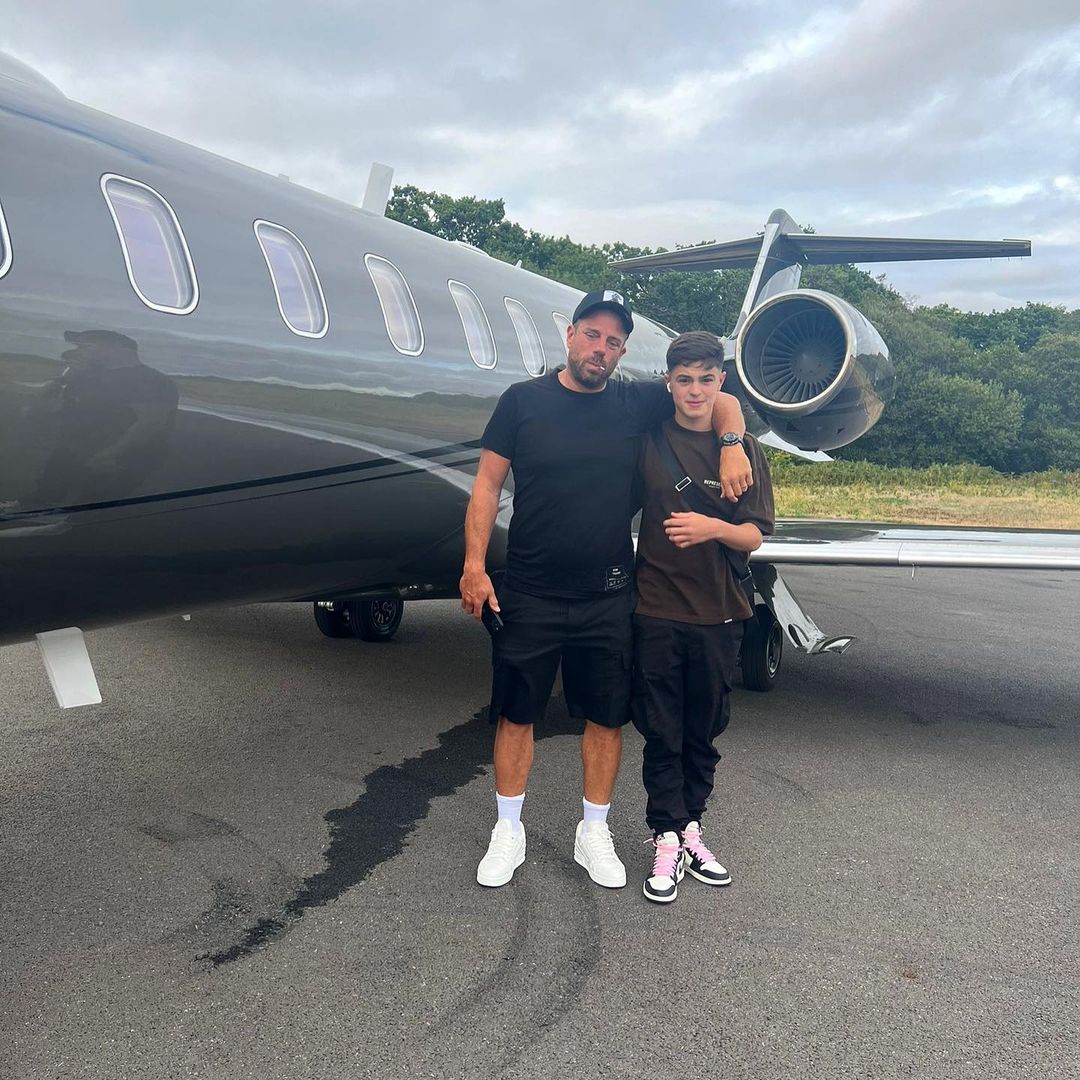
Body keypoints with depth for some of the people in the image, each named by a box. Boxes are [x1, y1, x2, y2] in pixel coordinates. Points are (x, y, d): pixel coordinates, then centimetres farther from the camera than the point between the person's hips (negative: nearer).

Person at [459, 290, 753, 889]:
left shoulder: (637, 402, 1)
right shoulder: (523, 400, -2)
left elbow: (723, 400, 10)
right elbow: (487, 485, -1)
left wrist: (732, 447, -11)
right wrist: (474, 564, -9)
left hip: (607, 597, 2)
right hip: (529, 593, -1)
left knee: (606, 716, 10)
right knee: (516, 712, 8)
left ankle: (594, 832, 29)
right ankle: (508, 832, 26)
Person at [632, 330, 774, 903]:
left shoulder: (745, 449, 1)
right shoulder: (648, 439, 0)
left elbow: (754, 535, -2)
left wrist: (712, 527, -21)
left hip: (718, 613, 1)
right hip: (657, 610, -1)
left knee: (704, 732, 13)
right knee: (661, 732, 5)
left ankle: (690, 827, 29)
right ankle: (667, 840, 17)